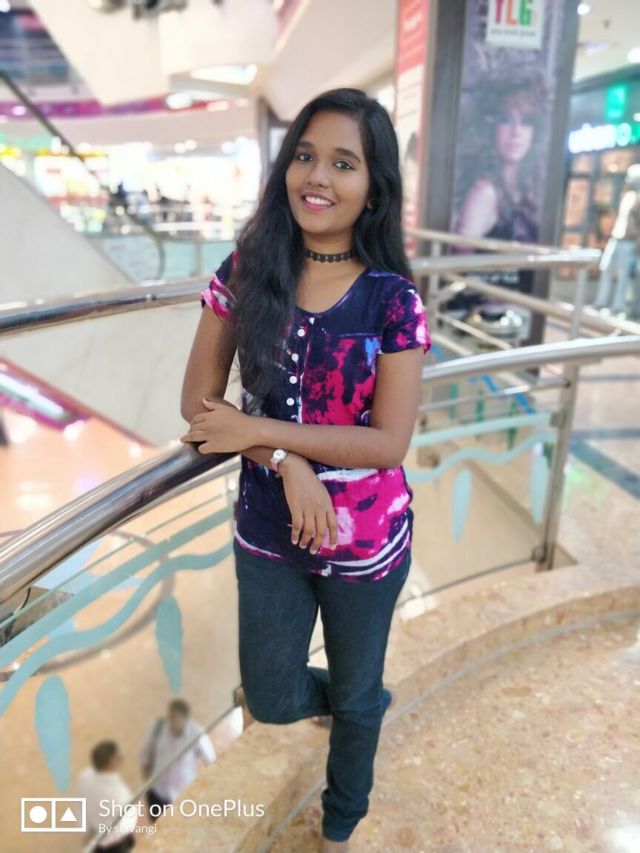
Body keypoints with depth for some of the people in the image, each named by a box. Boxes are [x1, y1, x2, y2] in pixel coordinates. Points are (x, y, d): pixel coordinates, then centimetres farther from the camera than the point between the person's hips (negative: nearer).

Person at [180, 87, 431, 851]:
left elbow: (389, 443, -18)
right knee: (273, 700, 18)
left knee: (352, 696, 22)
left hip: (366, 540, -2)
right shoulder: (245, 272, -8)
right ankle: (370, 699, 54)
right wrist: (287, 463, -21)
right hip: (267, 530, 2)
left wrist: (257, 430, -20)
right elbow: (198, 401, -7)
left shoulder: (393, 300, -15)